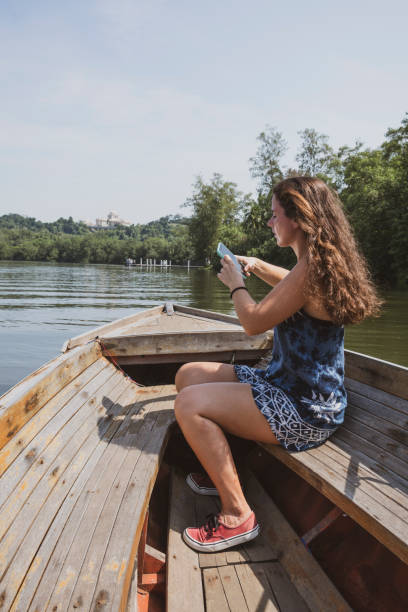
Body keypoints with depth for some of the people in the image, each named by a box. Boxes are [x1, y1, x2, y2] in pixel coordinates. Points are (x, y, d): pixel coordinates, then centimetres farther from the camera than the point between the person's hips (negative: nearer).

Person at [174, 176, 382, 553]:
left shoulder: (312, 269, -24)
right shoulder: (319, 264, 8)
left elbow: (254, 322, -21)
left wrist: (236, 284, -2)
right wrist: (258, 267, 18)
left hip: (305, 411, -10)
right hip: (285, 382, 10)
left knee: (190, 405, -21)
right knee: (189, 375, 8)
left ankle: (238, 516, -6)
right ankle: (223, 472, 21)